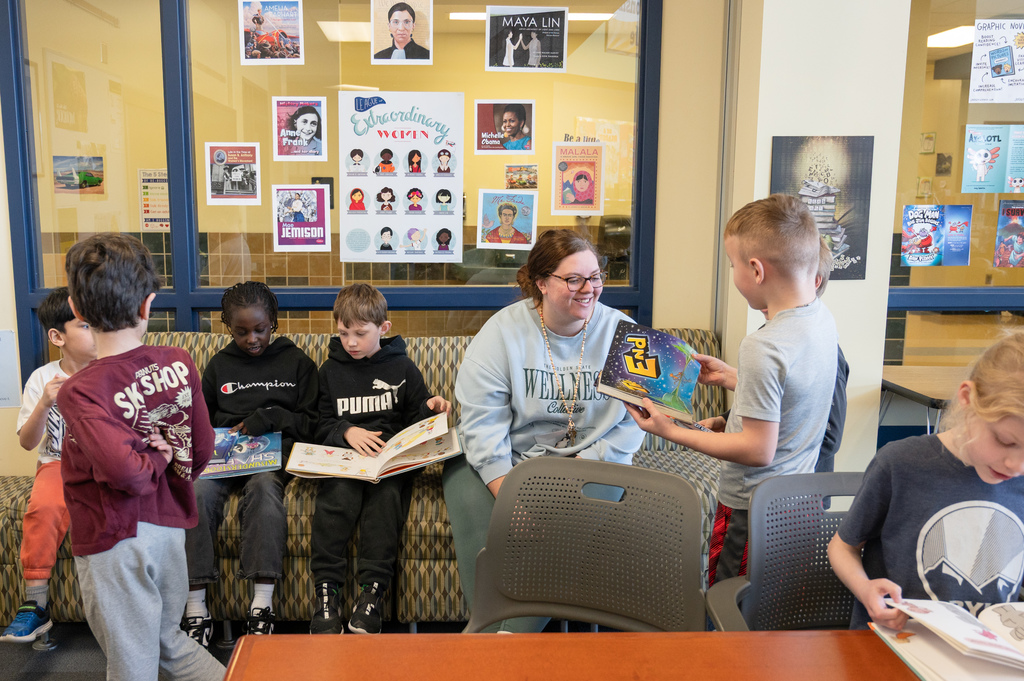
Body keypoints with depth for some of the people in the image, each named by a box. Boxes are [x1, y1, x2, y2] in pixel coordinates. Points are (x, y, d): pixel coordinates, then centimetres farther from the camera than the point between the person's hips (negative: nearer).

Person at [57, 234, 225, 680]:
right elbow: (202, 452, 1)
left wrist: (154, 460, -12)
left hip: (114, 540, -5)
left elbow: (125, 471, -32)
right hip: (169, 526, 5)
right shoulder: (180, 364, -7)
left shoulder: (79, 392, -21)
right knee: (168, 639, 25)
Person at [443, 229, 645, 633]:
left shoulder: (620, 332, 0)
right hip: (506, 459, 0)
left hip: (590, 458, 0)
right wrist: (506, 490, -21)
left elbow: (632, 420, -4)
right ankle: (492, 623, -16)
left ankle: (518, 631, -20)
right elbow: (482, 419, -10)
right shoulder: (503, 331, -4)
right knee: (473, 509, -29)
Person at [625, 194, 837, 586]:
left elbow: (758, 451, -25)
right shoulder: (821, 318, 0)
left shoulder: (763, 347, -28)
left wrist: (672, 432, -20)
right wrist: (728, 378, 18)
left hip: (751, 511, -9)